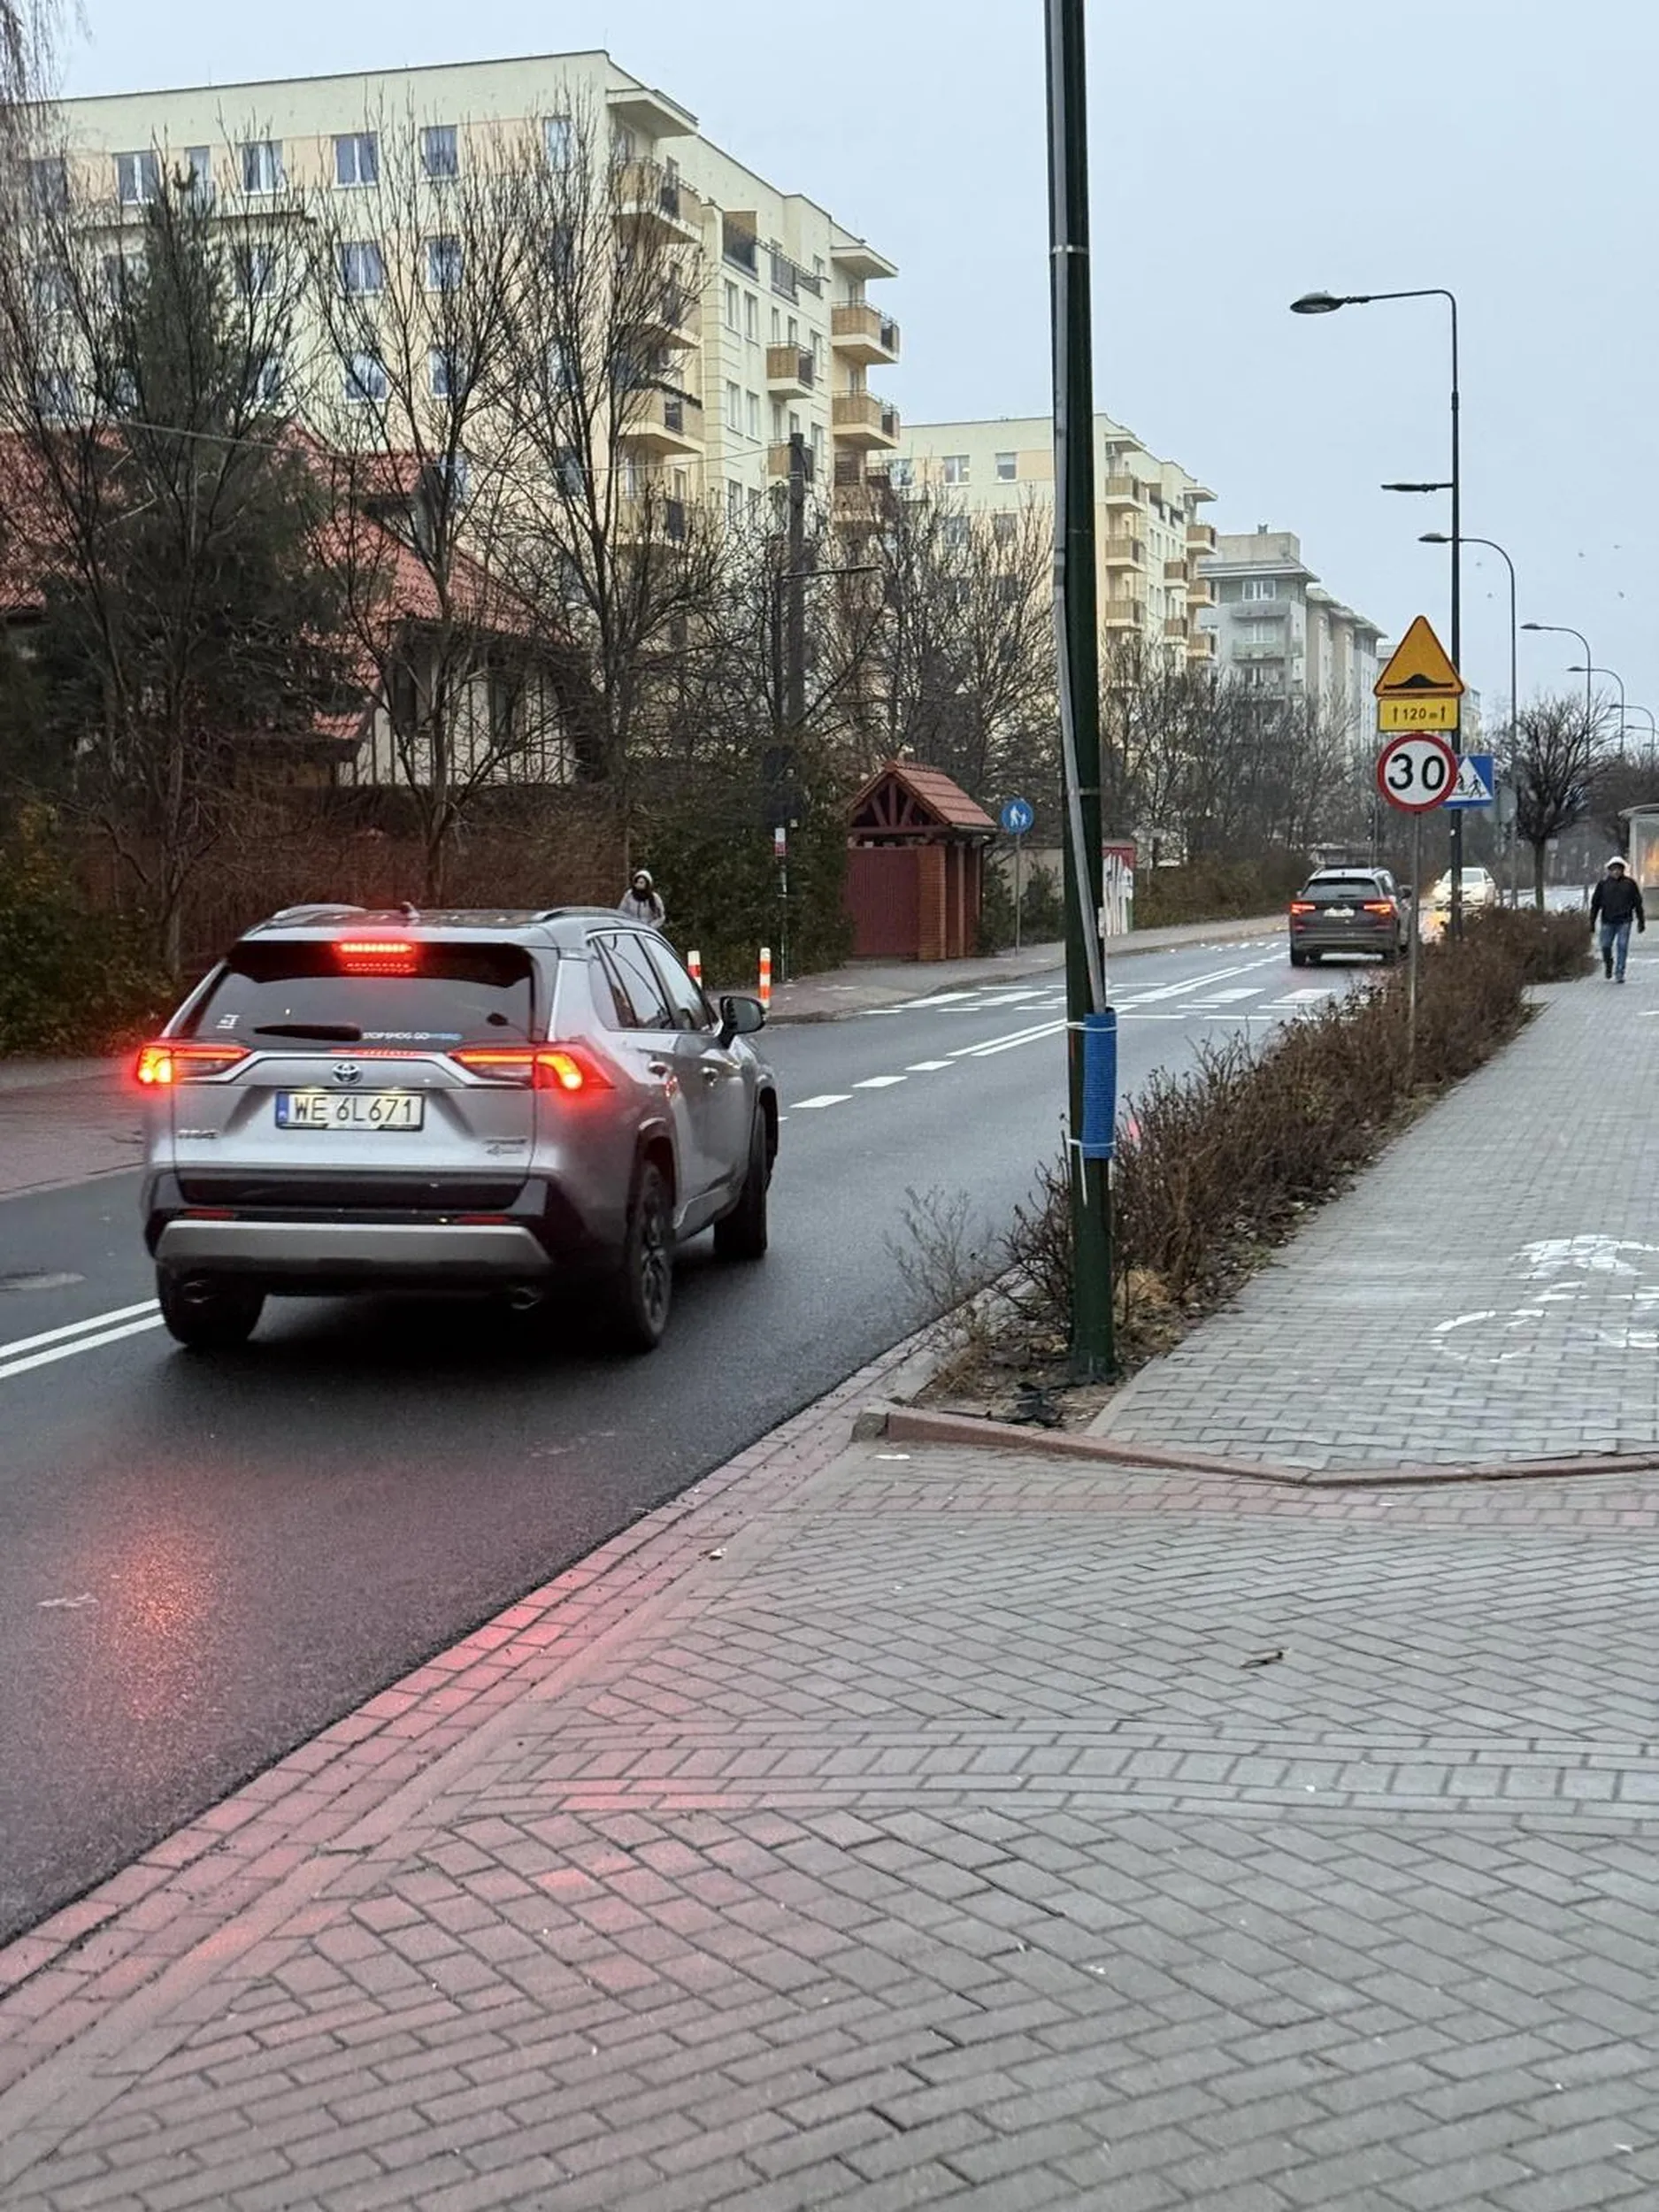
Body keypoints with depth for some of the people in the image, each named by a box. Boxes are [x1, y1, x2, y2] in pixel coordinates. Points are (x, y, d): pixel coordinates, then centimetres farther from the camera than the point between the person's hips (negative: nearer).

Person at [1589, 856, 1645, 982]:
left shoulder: (1630, 883, 3)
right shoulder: (1603, 884, 4)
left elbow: (1638, 903, 8)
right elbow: (1595, 904, 7)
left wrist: (1641, 921, 7)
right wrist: (1592, 921, 5)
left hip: (1624, 921, -1)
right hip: (1607, 921, 1)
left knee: (1622, 947, -5)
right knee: (1606, 946, 3)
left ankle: (1619, 974, 0)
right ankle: (1608, 964, 32)